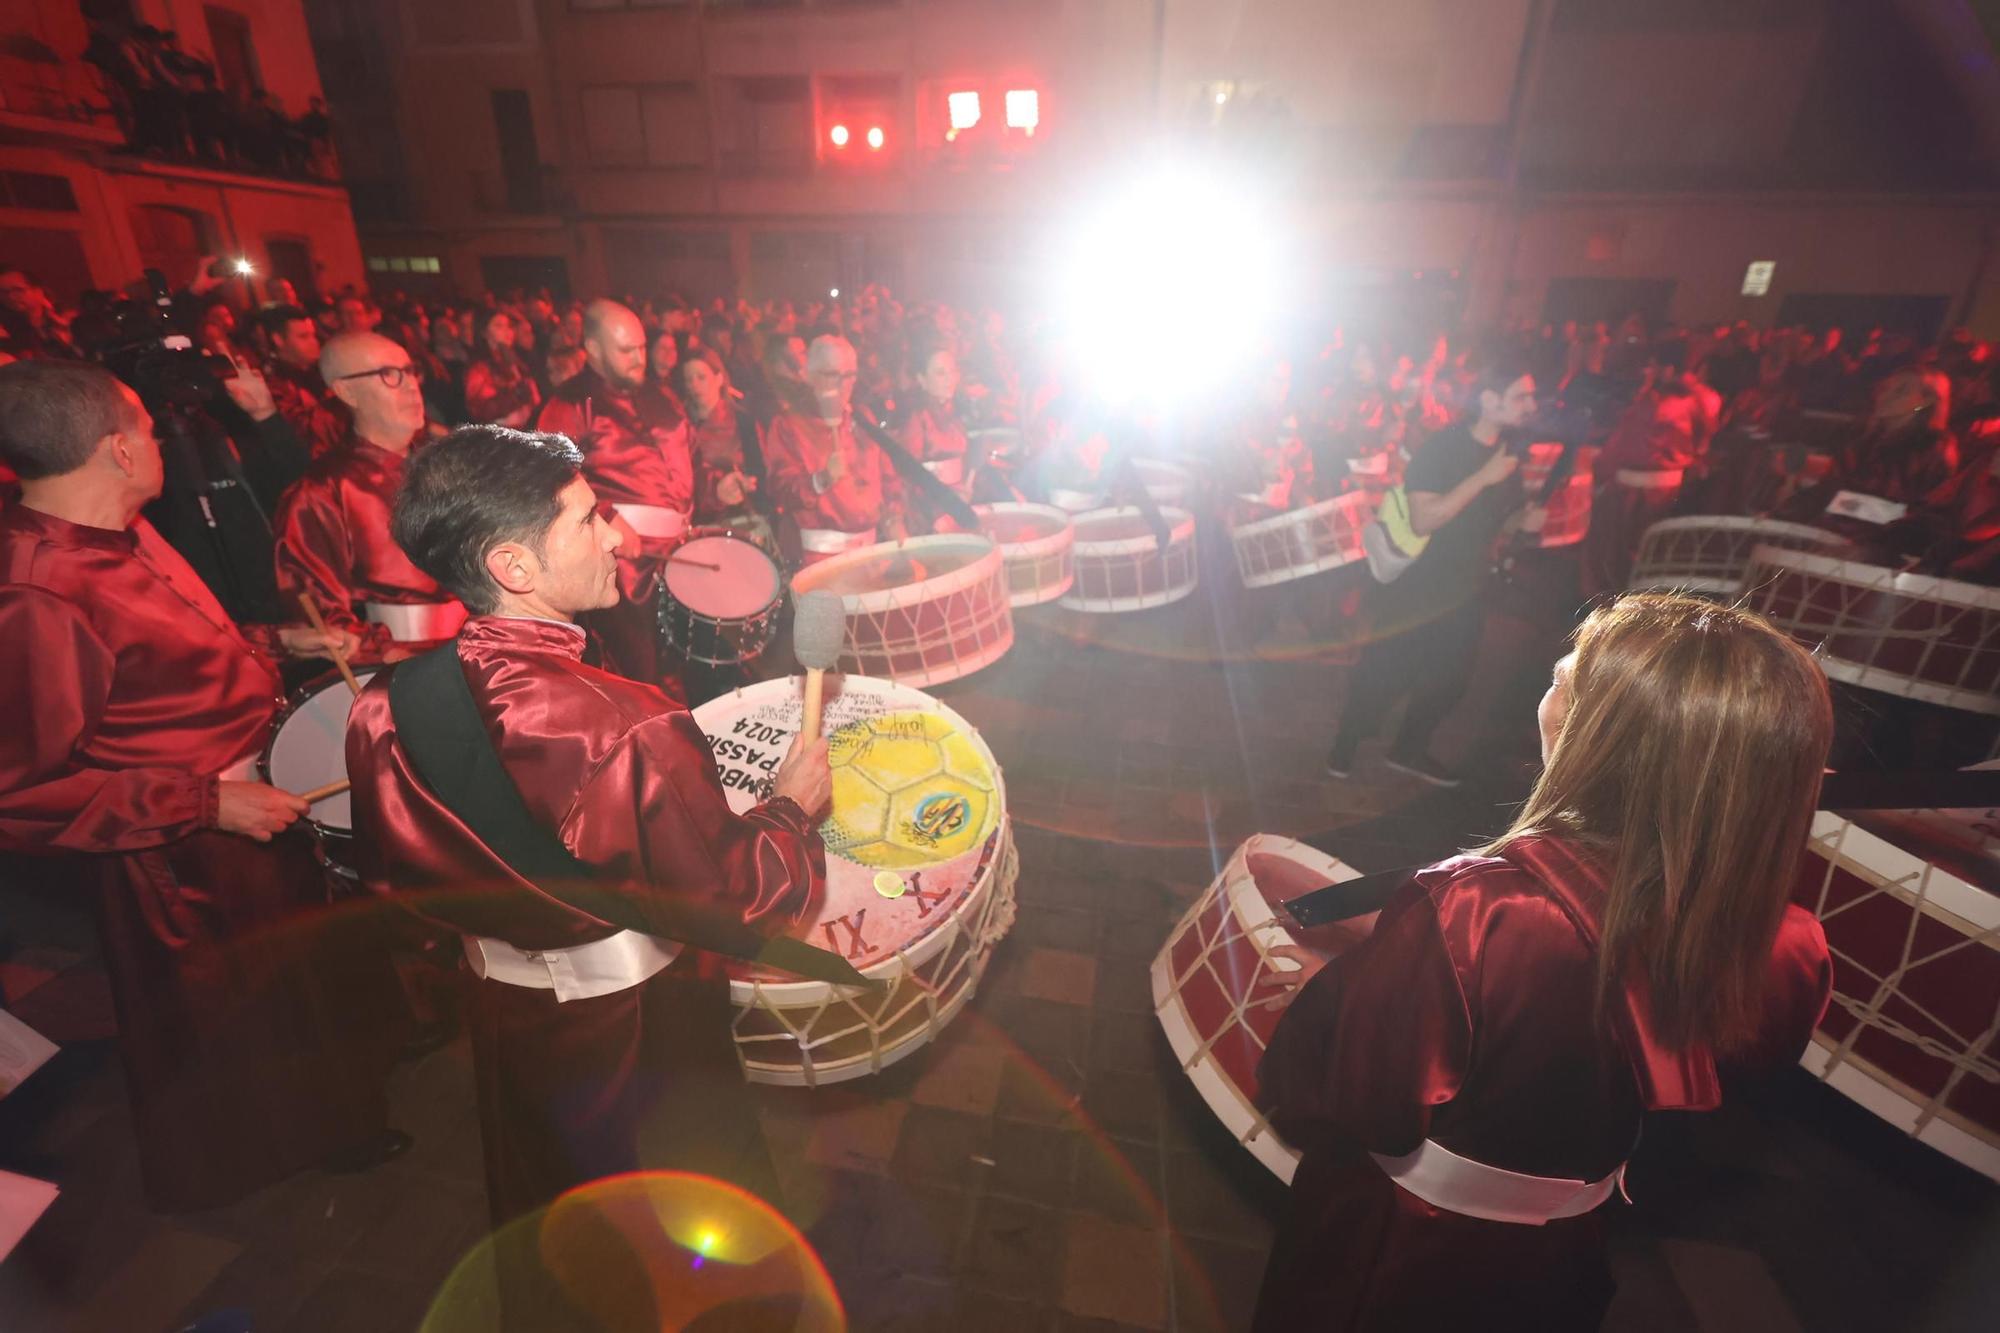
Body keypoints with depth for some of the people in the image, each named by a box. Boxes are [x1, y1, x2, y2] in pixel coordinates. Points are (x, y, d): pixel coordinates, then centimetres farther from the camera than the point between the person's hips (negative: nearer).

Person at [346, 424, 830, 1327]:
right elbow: (734, 901, -25)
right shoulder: (632, 728, -36)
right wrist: (791, 806, -10)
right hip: (646, 1030, -6)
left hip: (505, 1016, 6)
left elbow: (392, 876, 2)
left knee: (544, 1233, 34)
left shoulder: (381, 711, -14)